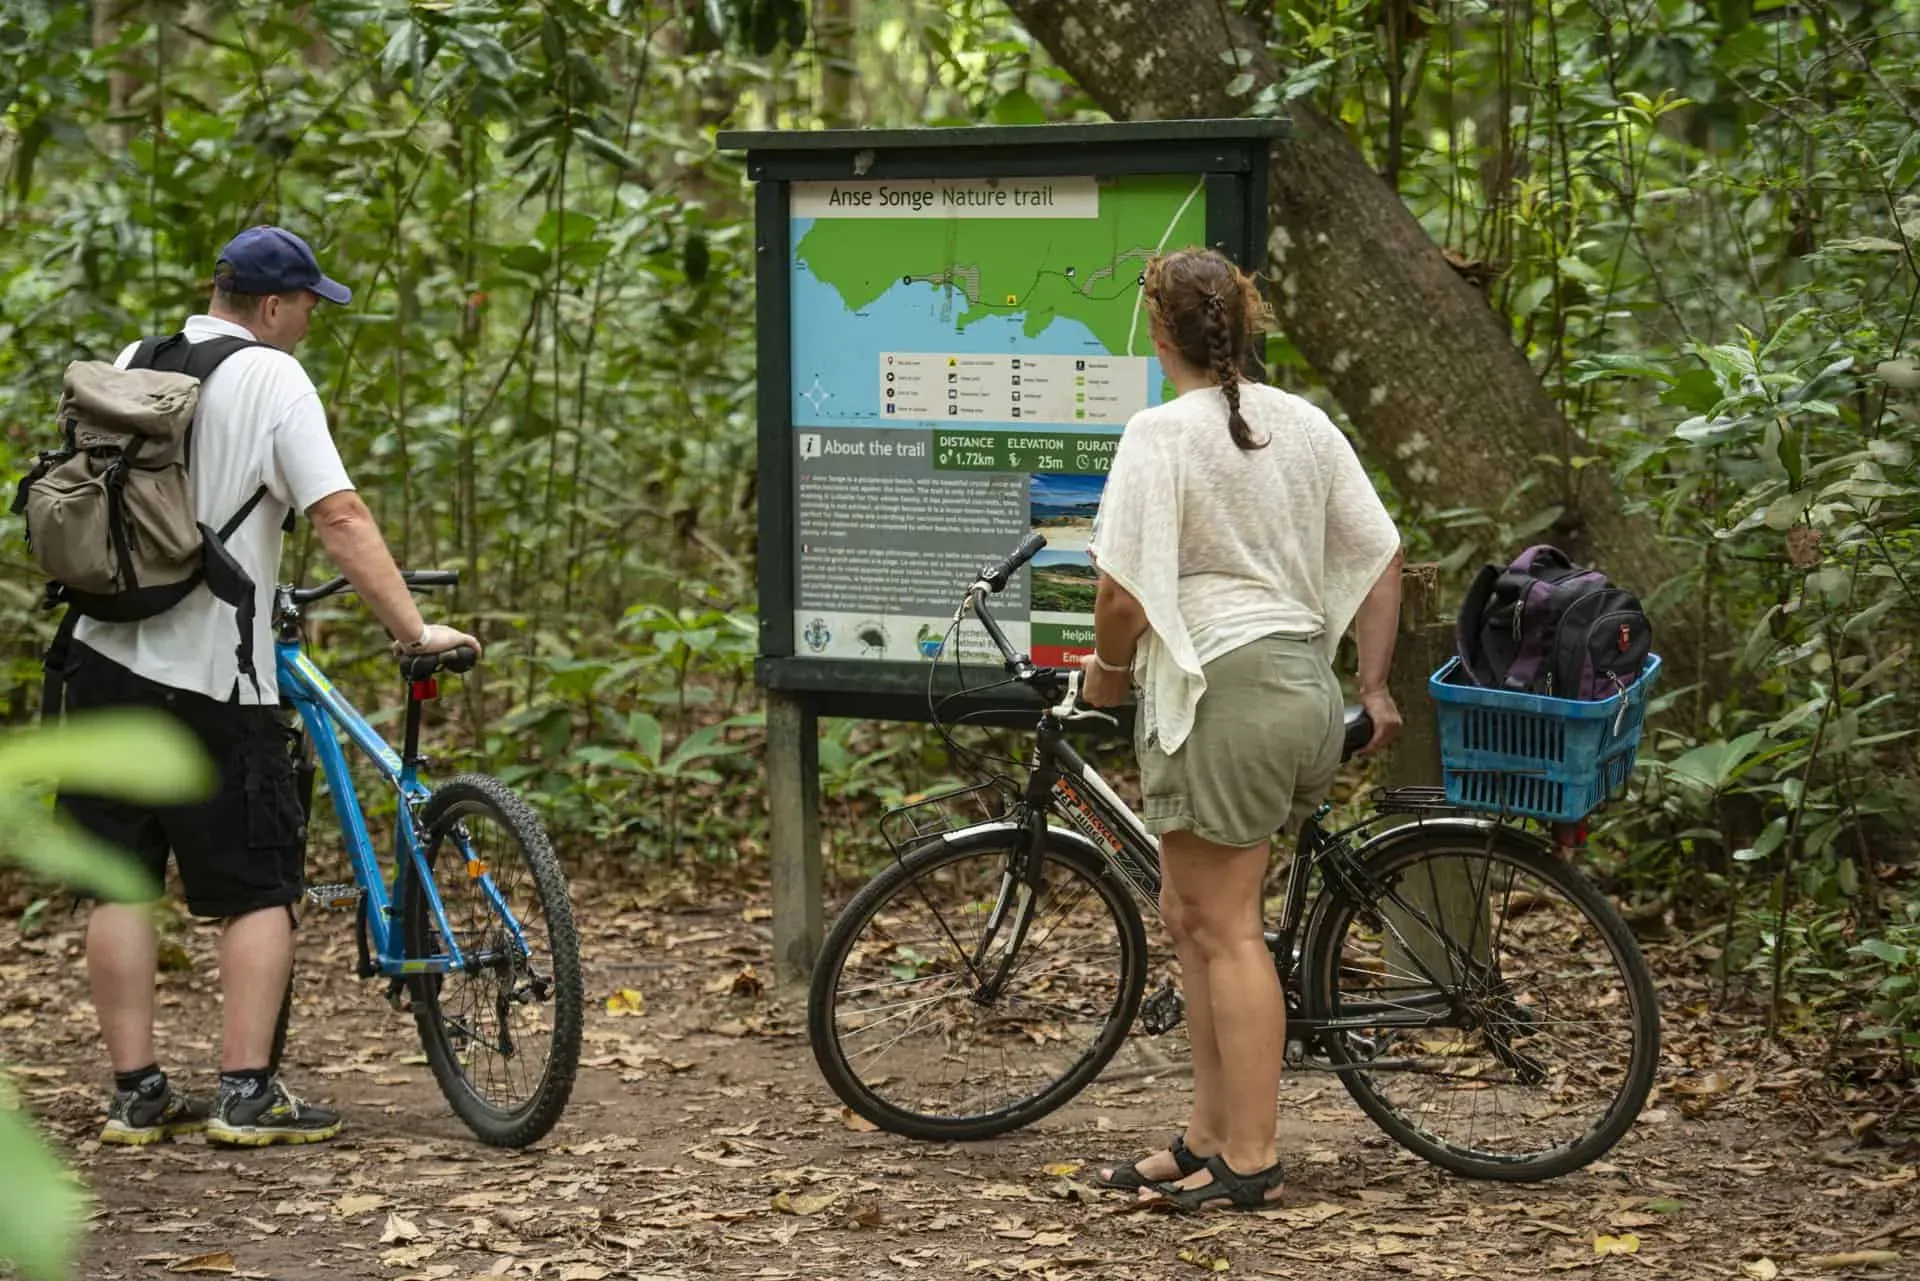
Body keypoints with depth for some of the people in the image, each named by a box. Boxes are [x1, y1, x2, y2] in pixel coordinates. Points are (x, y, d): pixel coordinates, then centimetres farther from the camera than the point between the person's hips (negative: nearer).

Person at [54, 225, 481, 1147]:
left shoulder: (131, 366, 11)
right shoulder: (273, 381, -9)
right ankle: (246, 1094, 0)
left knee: (121, 880, 9)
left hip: (108, 655, 6)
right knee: (259, 887, 5)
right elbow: (341, 518, -16)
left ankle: (135, 1095, 10)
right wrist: (414, 629, -14)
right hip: (215, 671, -6)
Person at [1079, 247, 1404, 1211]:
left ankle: (1248, 1160, 0)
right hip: (1305, 688, 8)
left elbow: (1123, 594, -15)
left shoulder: (1163, 433, -12)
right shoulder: (1303, 423, 10)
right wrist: (1374, 687, 18)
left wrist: (1104, 672, 3)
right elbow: (1381, 556, 12)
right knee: (1191, 913, 17)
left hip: (1219, 690, -8)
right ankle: (1207, 1136, 21)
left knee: (1224, 927, -2)